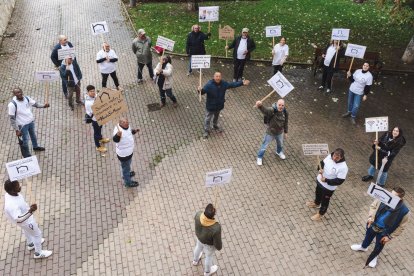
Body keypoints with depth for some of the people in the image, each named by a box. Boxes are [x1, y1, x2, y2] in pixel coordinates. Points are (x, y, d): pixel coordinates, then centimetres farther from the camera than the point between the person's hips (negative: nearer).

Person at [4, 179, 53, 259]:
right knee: (37, 234, 16)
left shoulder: (9, 193, -20)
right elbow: (19, 219, -51)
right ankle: (38, 253, 41)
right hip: (26, 221, -8)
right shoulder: (12, 205, -47)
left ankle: (30, 244, 64)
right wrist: (30, 211, -65)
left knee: (27, 231, 35)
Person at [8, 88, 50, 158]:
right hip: (22, 124, -6)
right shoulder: (12, 104, -27)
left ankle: (35, 147, 57)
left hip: (31, 121, 6)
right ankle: (27, 156, 30)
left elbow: (35, 104, -1)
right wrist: (17, 130, -23)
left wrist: (43, 106, -23)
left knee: (33, 135, 30)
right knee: (25, 140, 10)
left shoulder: (27, 98, -11)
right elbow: (12, 118, -22)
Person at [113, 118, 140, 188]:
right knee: (126, 167, 15)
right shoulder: (119, 130, -36)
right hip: (124, 154, -8)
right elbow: (115, 140, -54)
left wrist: (134, 131, -6)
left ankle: (126, 174, 62)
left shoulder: (127, 126, -10)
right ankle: (128, 183, 39)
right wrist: (118, 135, -73)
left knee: (128, 164, 33)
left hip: (129, 151, 8)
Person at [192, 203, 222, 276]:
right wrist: (219, 247, -1)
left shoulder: (198, 214, -35)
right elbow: (217, 242, -25)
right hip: (209, 243, -3)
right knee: (209, 256, 28)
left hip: (199, 236, 4)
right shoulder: (216, 228, -44)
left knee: (199, 246, 37)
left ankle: (195, 260, 67)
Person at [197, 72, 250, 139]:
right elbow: (203, 91, -33)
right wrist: (200, 90, -59)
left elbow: (232, 84, 3)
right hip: (210, 106, -5)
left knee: (216, 117, 30)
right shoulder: (209, 84, -27)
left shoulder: (223, 83, -9)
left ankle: (215, 126, 57)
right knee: (208, 119, 10)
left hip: (219, 105, 5)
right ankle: (206, 131, 31)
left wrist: (242, 83, 3)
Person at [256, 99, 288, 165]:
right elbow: (265, 110, -57)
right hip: (270, 133, -4)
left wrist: (285, 132, 11)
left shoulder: (285, 113, -18)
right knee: (264, 146, 15)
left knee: (280, 144, 32)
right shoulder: (272, 110, -34)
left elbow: (285, 122, -1)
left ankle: (279, 152, 67)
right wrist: (260, 105, -80)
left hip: (280, 133, 4)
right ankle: (260, 157, 44)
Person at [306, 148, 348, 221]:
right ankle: (316, 203, 63)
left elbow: (339, 181, -28)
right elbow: (322, 162, 2)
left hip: (329, 187, -6)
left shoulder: (343, 167, -33)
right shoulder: (330, 156, -15)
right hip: (320, 180, 6)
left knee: (325, 201, 17)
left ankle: (320, 214, 43)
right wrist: (320, 169, -19)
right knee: (318, 193, 33)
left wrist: (326, 180, -31)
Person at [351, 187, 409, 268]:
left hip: (383, 232, -2)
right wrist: (371, 217, -24)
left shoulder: (404, 211, -30)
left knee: (378, 246, 24)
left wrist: (389, 236, -13)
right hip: (373, 225, 2)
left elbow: (401, 227, -17)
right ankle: (363, 247, 65)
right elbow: (373, 206, -8)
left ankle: (374, 257, 57)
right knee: (368, 237, 32)